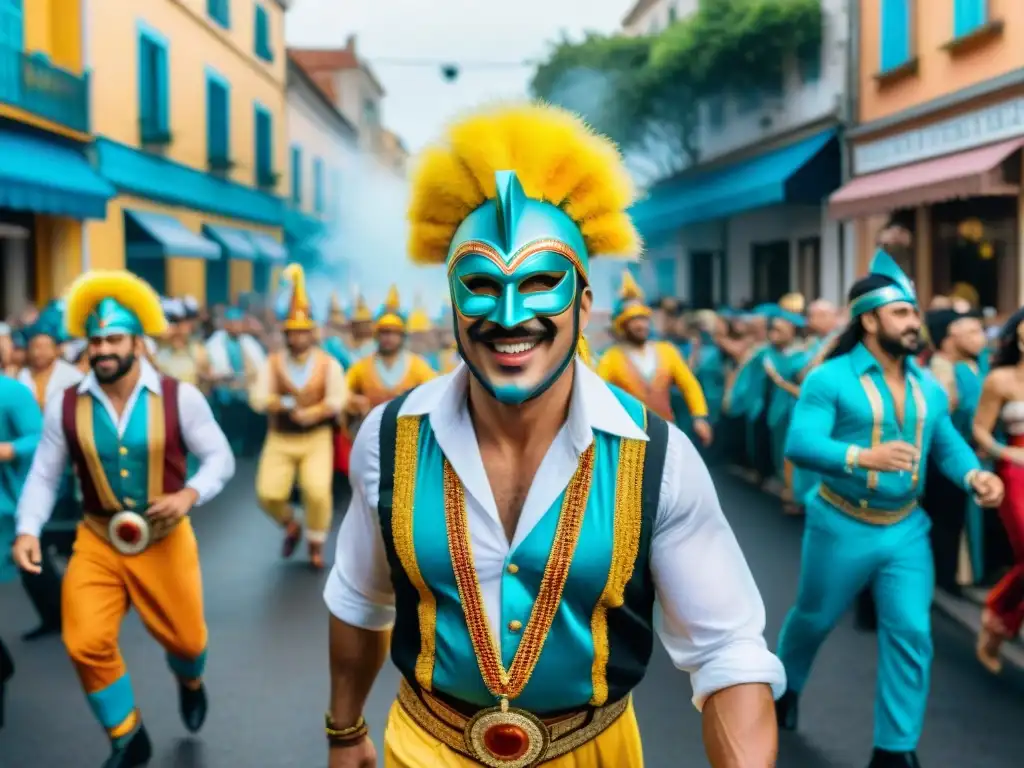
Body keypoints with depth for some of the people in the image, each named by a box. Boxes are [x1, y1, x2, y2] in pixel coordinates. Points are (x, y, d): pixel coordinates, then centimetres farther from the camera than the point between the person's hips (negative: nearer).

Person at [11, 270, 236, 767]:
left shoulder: (179, 397, -11)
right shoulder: (65, 406, -6)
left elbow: (219, 458, -6)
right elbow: (43, 476, -1)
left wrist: (190, 495, -23)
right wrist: (27, 530, -15)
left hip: (165, 539, -1)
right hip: (97, 540, 1)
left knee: (185, 638, 11)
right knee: (86, 645, -7)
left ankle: (190, 684, 52)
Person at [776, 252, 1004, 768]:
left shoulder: (929, 388, 4)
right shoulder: (830, 379, -15)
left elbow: (948, 444, 8)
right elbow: (799, 444, -25)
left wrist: (975, 475, -14)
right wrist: (863, 457, -40)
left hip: (906, 529, 4)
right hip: (842, 526, -4)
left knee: (912, 635, -2)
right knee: (814, 618, 16)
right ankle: (784, 686, 47)